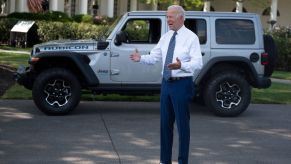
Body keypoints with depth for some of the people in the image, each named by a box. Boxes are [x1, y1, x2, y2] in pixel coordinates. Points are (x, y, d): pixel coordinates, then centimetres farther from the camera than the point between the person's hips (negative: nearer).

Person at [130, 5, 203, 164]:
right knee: (165, 123, 12)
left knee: (182, 124, 0)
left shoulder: (191, 37, -9)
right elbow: (154, 57, 9)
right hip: (166, 83, 6)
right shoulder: (166, 37, 10)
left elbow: (197, 63, -17)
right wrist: (141, 58, -11)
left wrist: (181, 65, -35)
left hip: (182, 84, -6)